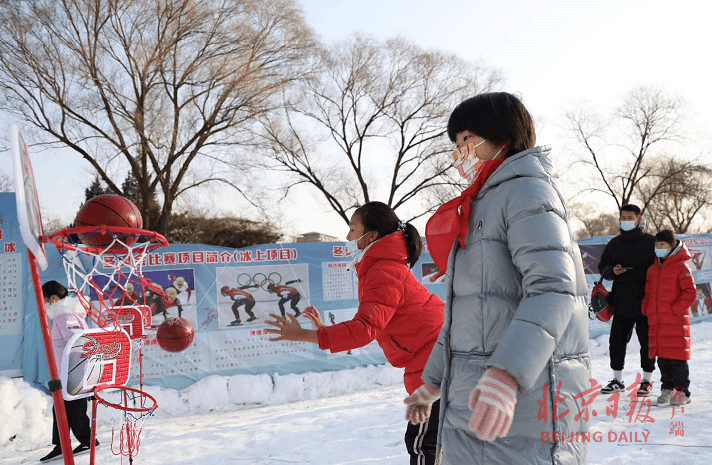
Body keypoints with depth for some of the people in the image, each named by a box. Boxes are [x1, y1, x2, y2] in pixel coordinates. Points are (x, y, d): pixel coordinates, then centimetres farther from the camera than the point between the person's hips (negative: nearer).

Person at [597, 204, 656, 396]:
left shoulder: (651, 242, -1)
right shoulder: (614, 243, 10)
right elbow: (602, 267, 14)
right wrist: (612, 271, -8)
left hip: (645, 303, -4)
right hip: (622, 302, 4)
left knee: (647, 342, 5)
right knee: (616, 341, 6)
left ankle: (647, 381, 19)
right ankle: (617, 381, 19)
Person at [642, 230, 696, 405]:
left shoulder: (681, 266, -5)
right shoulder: (652, 269, 15)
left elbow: (690, 292, -10)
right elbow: (648, 293, 23)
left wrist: (676, 309, -16)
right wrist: (647, 310, 10)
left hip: (676, 321, -6)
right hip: (656, 322, 6)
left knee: (677, 358, -5)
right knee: (662, 358, 11)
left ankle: (682, 392, 4)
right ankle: (667, 389, 21)